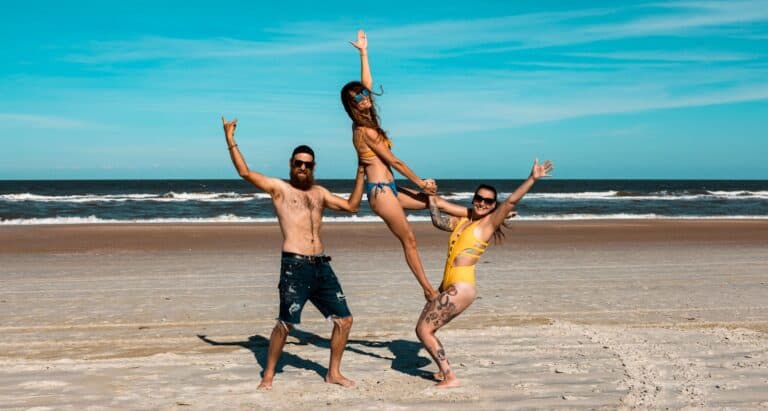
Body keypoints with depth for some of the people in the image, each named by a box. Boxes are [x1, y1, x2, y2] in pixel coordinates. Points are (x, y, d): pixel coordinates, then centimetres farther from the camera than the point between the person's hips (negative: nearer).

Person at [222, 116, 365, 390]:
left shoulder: (320, 193, 19)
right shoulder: (279, 188, 5)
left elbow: (351, 206, 19)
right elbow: (245, 173, -5)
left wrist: (361, 172, 18)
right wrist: (230, 140, -8)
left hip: (321, 266, 6)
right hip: (294, 266, -5)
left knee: (344, 319, 6)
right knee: (286, 323, -10)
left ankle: (333, 373, 21)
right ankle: (268, 375, 9)